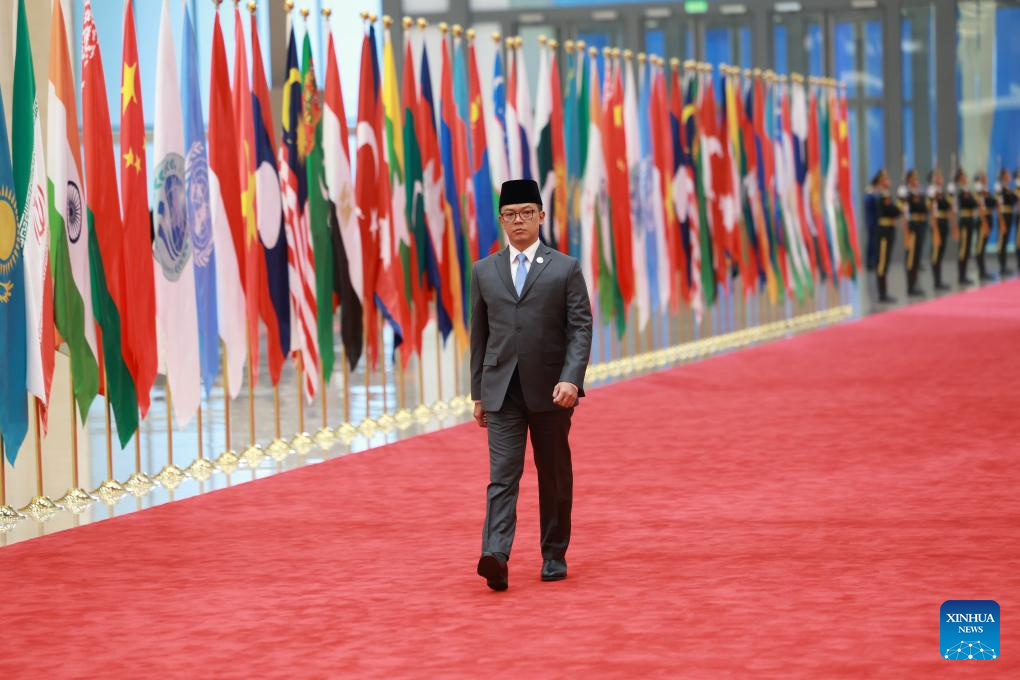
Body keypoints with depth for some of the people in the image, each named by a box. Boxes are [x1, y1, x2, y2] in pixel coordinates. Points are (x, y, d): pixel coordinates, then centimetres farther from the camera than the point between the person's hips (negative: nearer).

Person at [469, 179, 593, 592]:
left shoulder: (565, 269, 3)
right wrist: (478, 393, 12)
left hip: (550, 390, -1)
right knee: (502, 475, -10)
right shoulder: (484, 272, 10)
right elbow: (479, 335, 14)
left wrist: (571, 379, -17)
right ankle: (495, 557, -24)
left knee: (554, 477, 8)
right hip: (502, 391, 1)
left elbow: (581, 328, -3)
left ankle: (554, 556, 20)